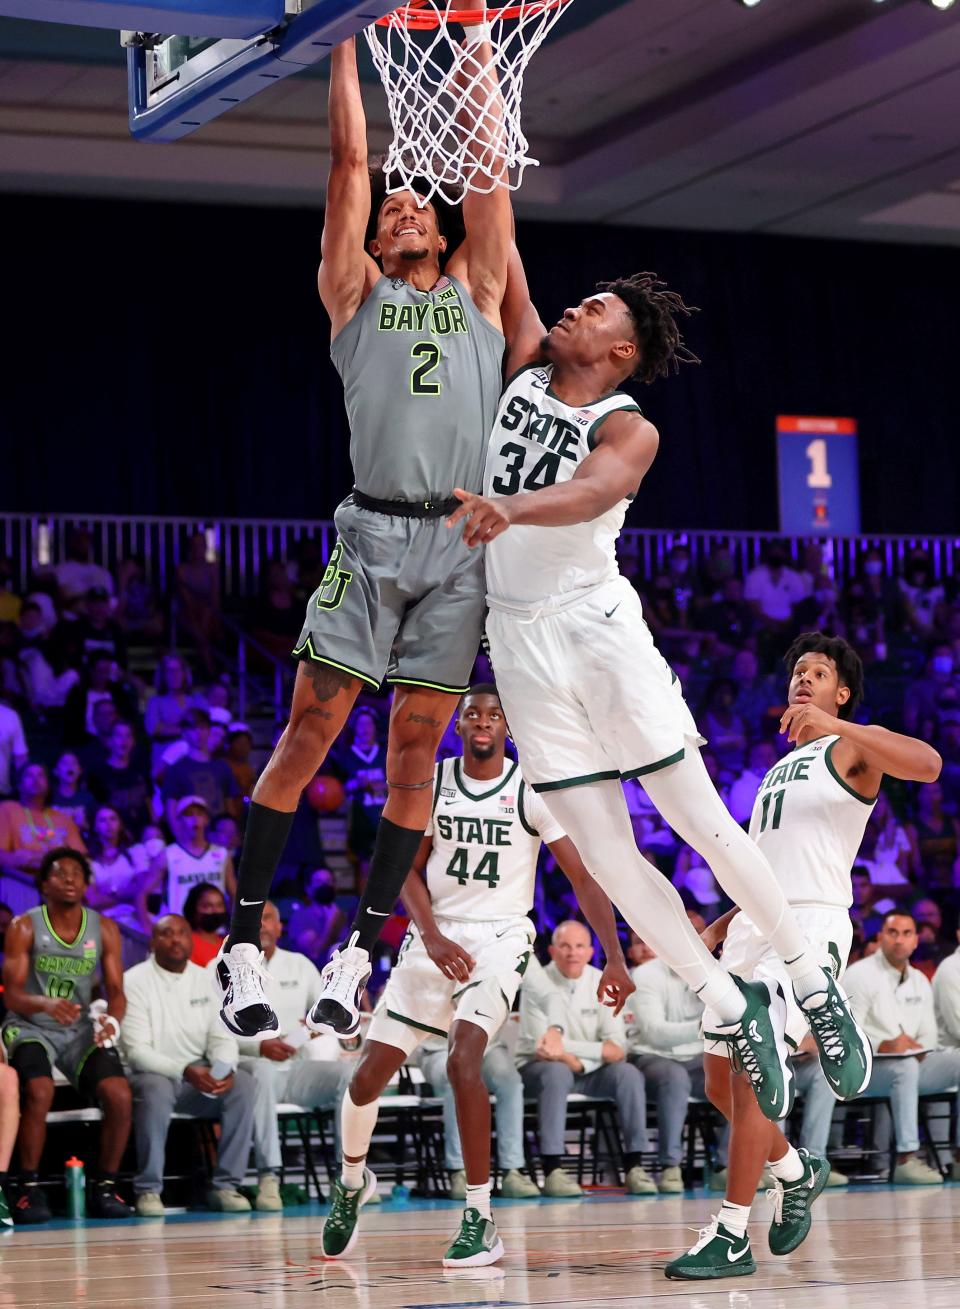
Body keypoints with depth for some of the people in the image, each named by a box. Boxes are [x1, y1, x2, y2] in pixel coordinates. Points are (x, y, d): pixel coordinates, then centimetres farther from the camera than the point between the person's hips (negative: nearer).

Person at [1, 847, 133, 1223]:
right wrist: (46, 1004, -35)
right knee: (39, 1091, -34)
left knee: (119, 1093, -23)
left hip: (81, 1032, 3)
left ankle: (105, 1188, -8)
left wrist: (113, 1021, -23)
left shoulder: (104, 930, 4)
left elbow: (116, 991, 1)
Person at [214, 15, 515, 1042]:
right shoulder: (357, 293, 15)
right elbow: (349, 160, 11)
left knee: (416, 747, 2)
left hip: (464, 543, 3)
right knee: (309, 733, -7)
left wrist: (477, 58, 20)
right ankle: (242, 943, -4)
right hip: (376, 532, -3)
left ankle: (358, 953, 8)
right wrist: (346, 41, 13)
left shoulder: (475, 292, 22)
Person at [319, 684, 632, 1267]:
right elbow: (410, 869, 4)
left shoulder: (532, 790, -7)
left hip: (500, 937, -3)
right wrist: (432, 937, -13)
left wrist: (615, 958, -20)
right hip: (437, 938, 4)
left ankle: (481, 1220, -16)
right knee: (369, 1075, 2)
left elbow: (583, 877, -9)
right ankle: (352, 1180, 32)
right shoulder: (431, 781, 1)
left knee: (463, 1061, -26)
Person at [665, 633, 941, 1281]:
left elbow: (928, 764, -21)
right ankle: (798, 1172, 33)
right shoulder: (779, 768, 26)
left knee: (751, 1067, -20)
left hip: (812, 921, -8)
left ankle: (732, 1236, -18)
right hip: (753, 924, 8)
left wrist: (835, 723, -28)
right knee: (721, 1082, 9)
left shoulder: (854, 748, 2)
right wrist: (715, 930, 24)